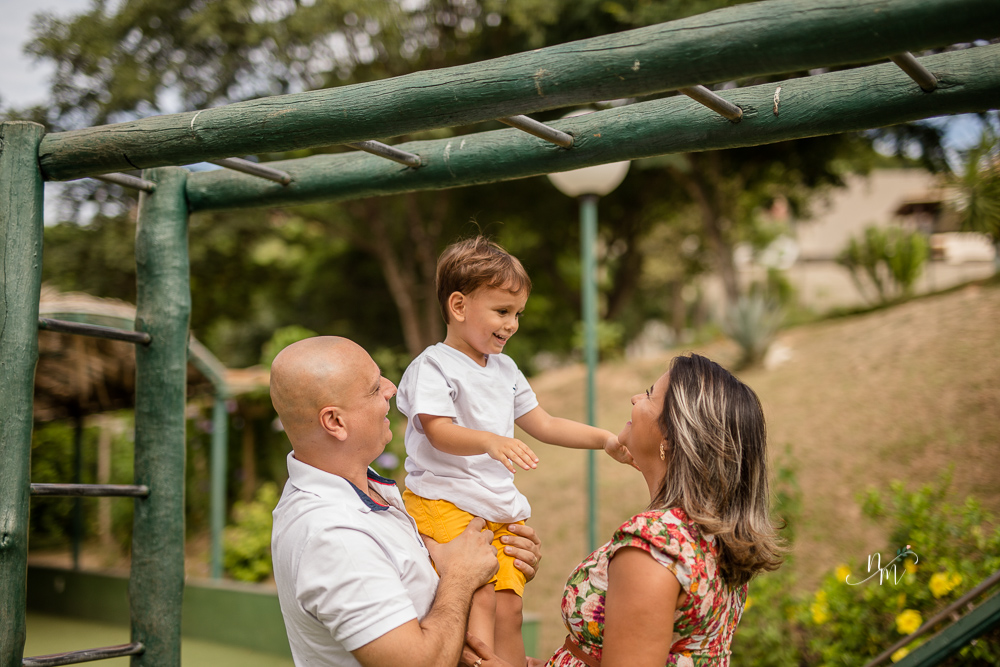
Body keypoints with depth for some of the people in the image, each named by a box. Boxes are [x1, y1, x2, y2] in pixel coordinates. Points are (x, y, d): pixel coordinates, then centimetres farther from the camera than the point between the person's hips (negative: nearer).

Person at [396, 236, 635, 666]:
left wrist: (604, 439, 14)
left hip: (500, 508, 7)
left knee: (509, 608, 1)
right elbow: (439, 431, -20)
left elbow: (544, 425, 23)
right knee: (479, 600, -22)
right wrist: (490, 441, -39)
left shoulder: (505, 370, 18)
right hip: (445, 500, -7)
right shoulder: (433, 366, -7)